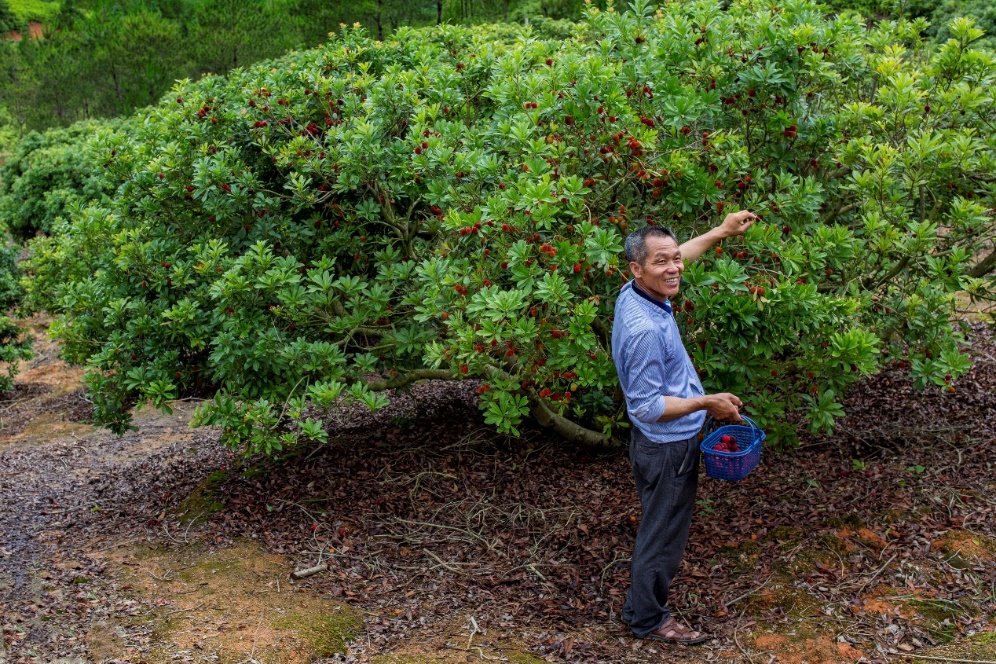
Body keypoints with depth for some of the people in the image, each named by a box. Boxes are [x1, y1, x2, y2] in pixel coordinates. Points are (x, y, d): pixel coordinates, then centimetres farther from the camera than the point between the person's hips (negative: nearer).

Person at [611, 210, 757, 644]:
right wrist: (706, 403, -21)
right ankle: (648, 620, 27)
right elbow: (647, 408, -28)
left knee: (658, 527, 25)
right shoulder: (646, 329, -32)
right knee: (663, 533, 8)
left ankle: (641, 603, 44)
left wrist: (721, 232, 19)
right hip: (668, 448, -10)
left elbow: (675, 257, 17)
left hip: (660, 443, 10)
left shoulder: (633, 294, -5)